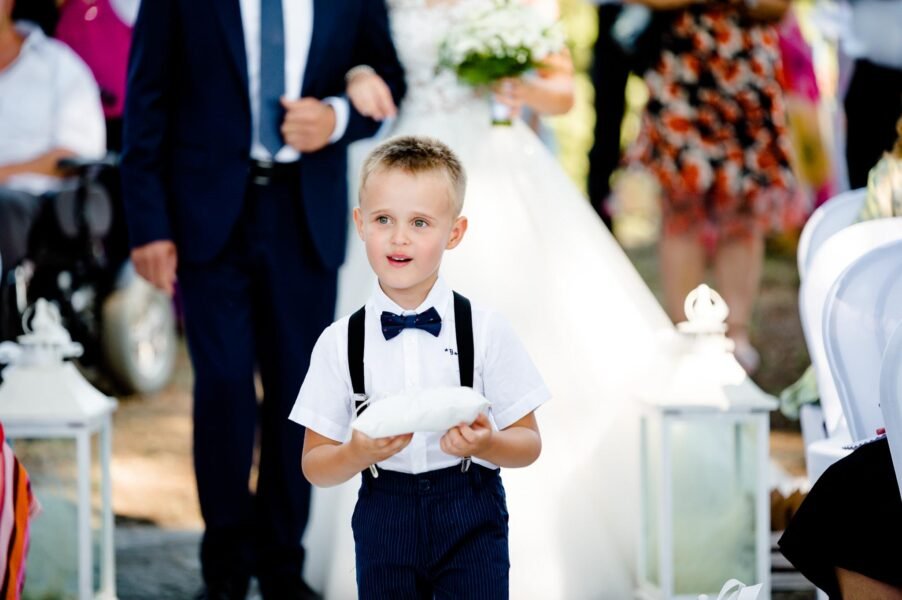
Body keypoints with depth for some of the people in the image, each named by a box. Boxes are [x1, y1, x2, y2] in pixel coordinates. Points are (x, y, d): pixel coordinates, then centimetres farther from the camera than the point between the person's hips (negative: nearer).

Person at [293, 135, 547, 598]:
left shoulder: (485, 332, -3)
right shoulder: (340, 343, -1)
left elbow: (528, 443, 1)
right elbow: (315, 465, 2)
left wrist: (485, 444, -21)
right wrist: (359, 453, -19)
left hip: (471, 523, -1)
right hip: (384, 520, 1)